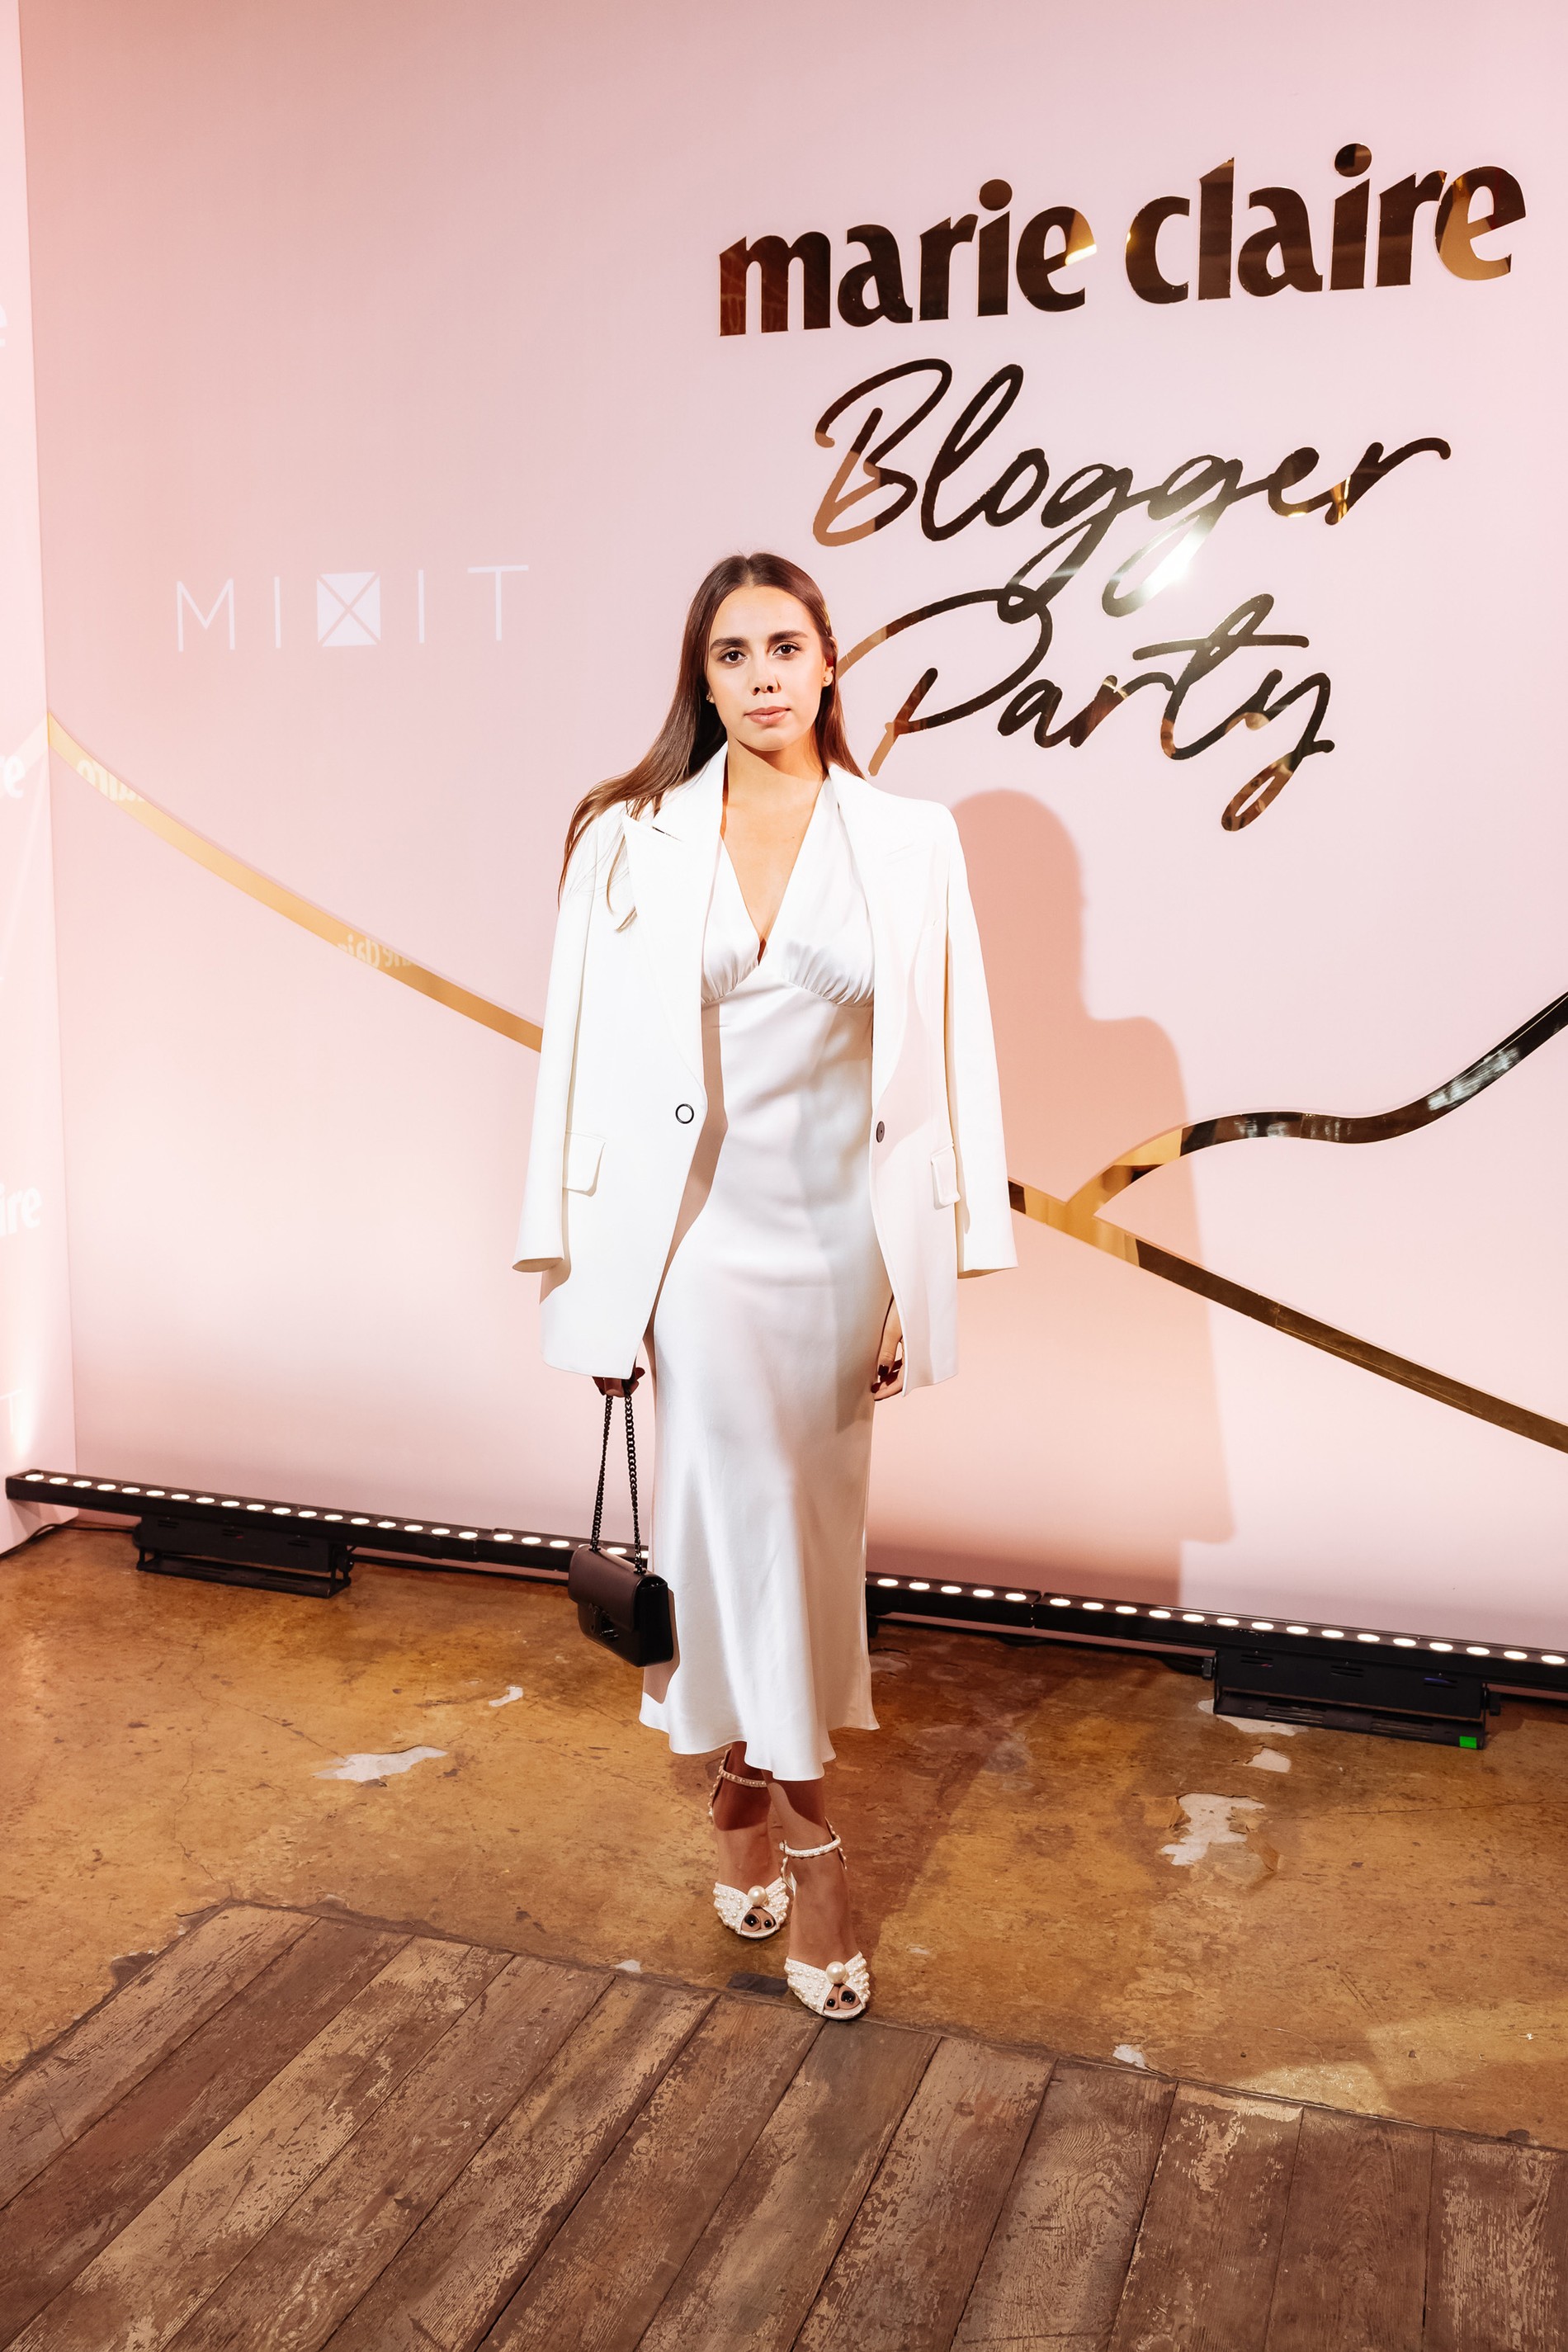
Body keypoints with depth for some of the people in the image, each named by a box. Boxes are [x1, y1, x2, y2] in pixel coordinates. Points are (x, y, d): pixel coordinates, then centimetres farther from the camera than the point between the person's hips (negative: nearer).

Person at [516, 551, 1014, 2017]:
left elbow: (949, 1055, 3)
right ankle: (807, 1840, 19)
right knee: (749, 1521, 0)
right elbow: (584, 1058, 1)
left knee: (810, 1528, 11)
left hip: (842, 1237, 2)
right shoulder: (629, 842, 0)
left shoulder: (910, 841, 2)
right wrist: (587, 1274, -1)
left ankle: (743, 1785, 33)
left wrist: (929, 1274, 0)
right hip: (700, 1235, -1)